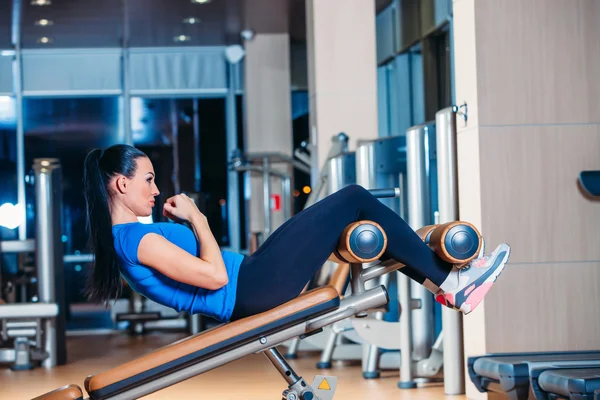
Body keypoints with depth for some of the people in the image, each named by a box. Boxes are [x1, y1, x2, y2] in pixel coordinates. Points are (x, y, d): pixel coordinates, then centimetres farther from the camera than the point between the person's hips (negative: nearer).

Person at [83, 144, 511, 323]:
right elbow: (215, 276, -22)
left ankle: (445, 287, 16)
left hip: (247, 292, 11)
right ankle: (448, 279, 7)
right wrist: (196, 217, -12)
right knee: (355, 200, -4)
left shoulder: (123, 236, 12)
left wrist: (186, 221, 9)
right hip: (252, 289, -11)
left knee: (355, 214, 15)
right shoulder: (135, 238, -18)